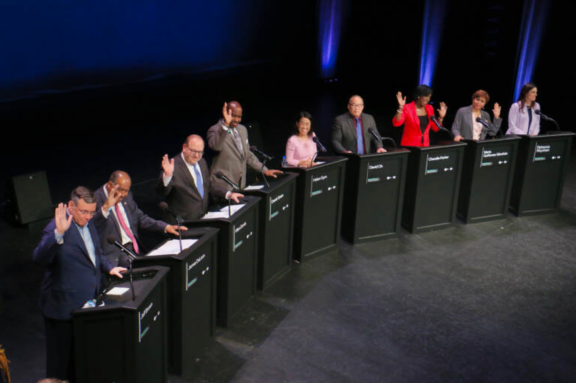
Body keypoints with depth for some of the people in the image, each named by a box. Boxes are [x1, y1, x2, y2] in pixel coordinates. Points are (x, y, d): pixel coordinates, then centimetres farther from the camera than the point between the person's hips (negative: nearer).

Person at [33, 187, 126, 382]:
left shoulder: (87, 223, 7)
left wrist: (109, 267, 6)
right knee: (63, 360, 6)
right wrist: (58, 233, -48)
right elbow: (39, 257, -37)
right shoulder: (55, 229, -21)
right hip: (64, 306, -8)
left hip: (88, 302, 8)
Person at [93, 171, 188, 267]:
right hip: (115, 252, -7)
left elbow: (140, 218, 20)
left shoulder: (127, 196, 12)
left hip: (134, 247, 7)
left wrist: (166, 227, 7)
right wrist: (106, 207, -41)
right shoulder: (97, 198, -9)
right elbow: (93, 225, -25)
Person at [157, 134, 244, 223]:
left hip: (203, 217, 7)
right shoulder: (174, 166, -11)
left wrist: (228, 194, 13)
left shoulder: (202, 162, 14)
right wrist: (167, 175, -36)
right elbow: (162, 192, -18)